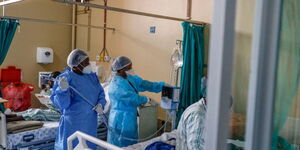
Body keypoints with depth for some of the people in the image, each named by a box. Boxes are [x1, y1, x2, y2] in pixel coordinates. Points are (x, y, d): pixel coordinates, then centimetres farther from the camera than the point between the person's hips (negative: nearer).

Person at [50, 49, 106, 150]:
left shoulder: (93, 76, 5)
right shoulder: (65, 78, -14)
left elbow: (101, 93, 13)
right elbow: (62, 104, -18)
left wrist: (101, 104, -7)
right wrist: (63, 90, -36)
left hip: (90, 123, 6)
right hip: (73, 124, -6)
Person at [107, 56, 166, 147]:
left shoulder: (130, 78, 5)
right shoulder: (116, 85, -23)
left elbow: (144, 84, 5)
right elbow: (133, 99, -22)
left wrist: (163, 86, 1)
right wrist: (146, 100, -5)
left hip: (129, 120, 9)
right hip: (121, 122, -9)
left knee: (131, 145, 17)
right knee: (122, 146, 3)